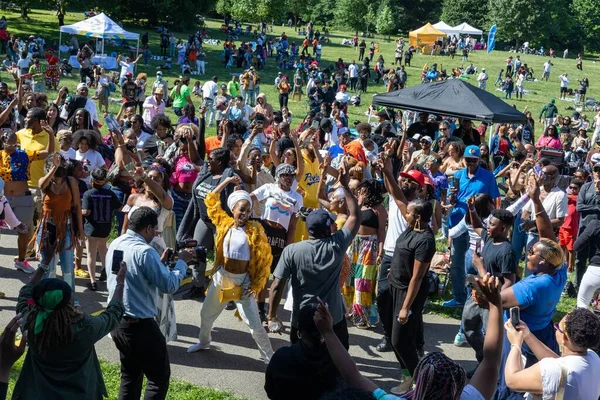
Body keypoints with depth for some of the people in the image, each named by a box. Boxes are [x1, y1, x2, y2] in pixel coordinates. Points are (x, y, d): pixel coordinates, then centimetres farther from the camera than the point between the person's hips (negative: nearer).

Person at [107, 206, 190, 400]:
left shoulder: (115, 244, 4)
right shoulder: (145, 251, -23)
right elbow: (169, 285, -20)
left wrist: (160, 262, 15)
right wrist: (181, 262, -6)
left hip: (116, 321, 9)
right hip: (139, 325, -9)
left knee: (130, 374, 22)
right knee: (160, 376, 5)